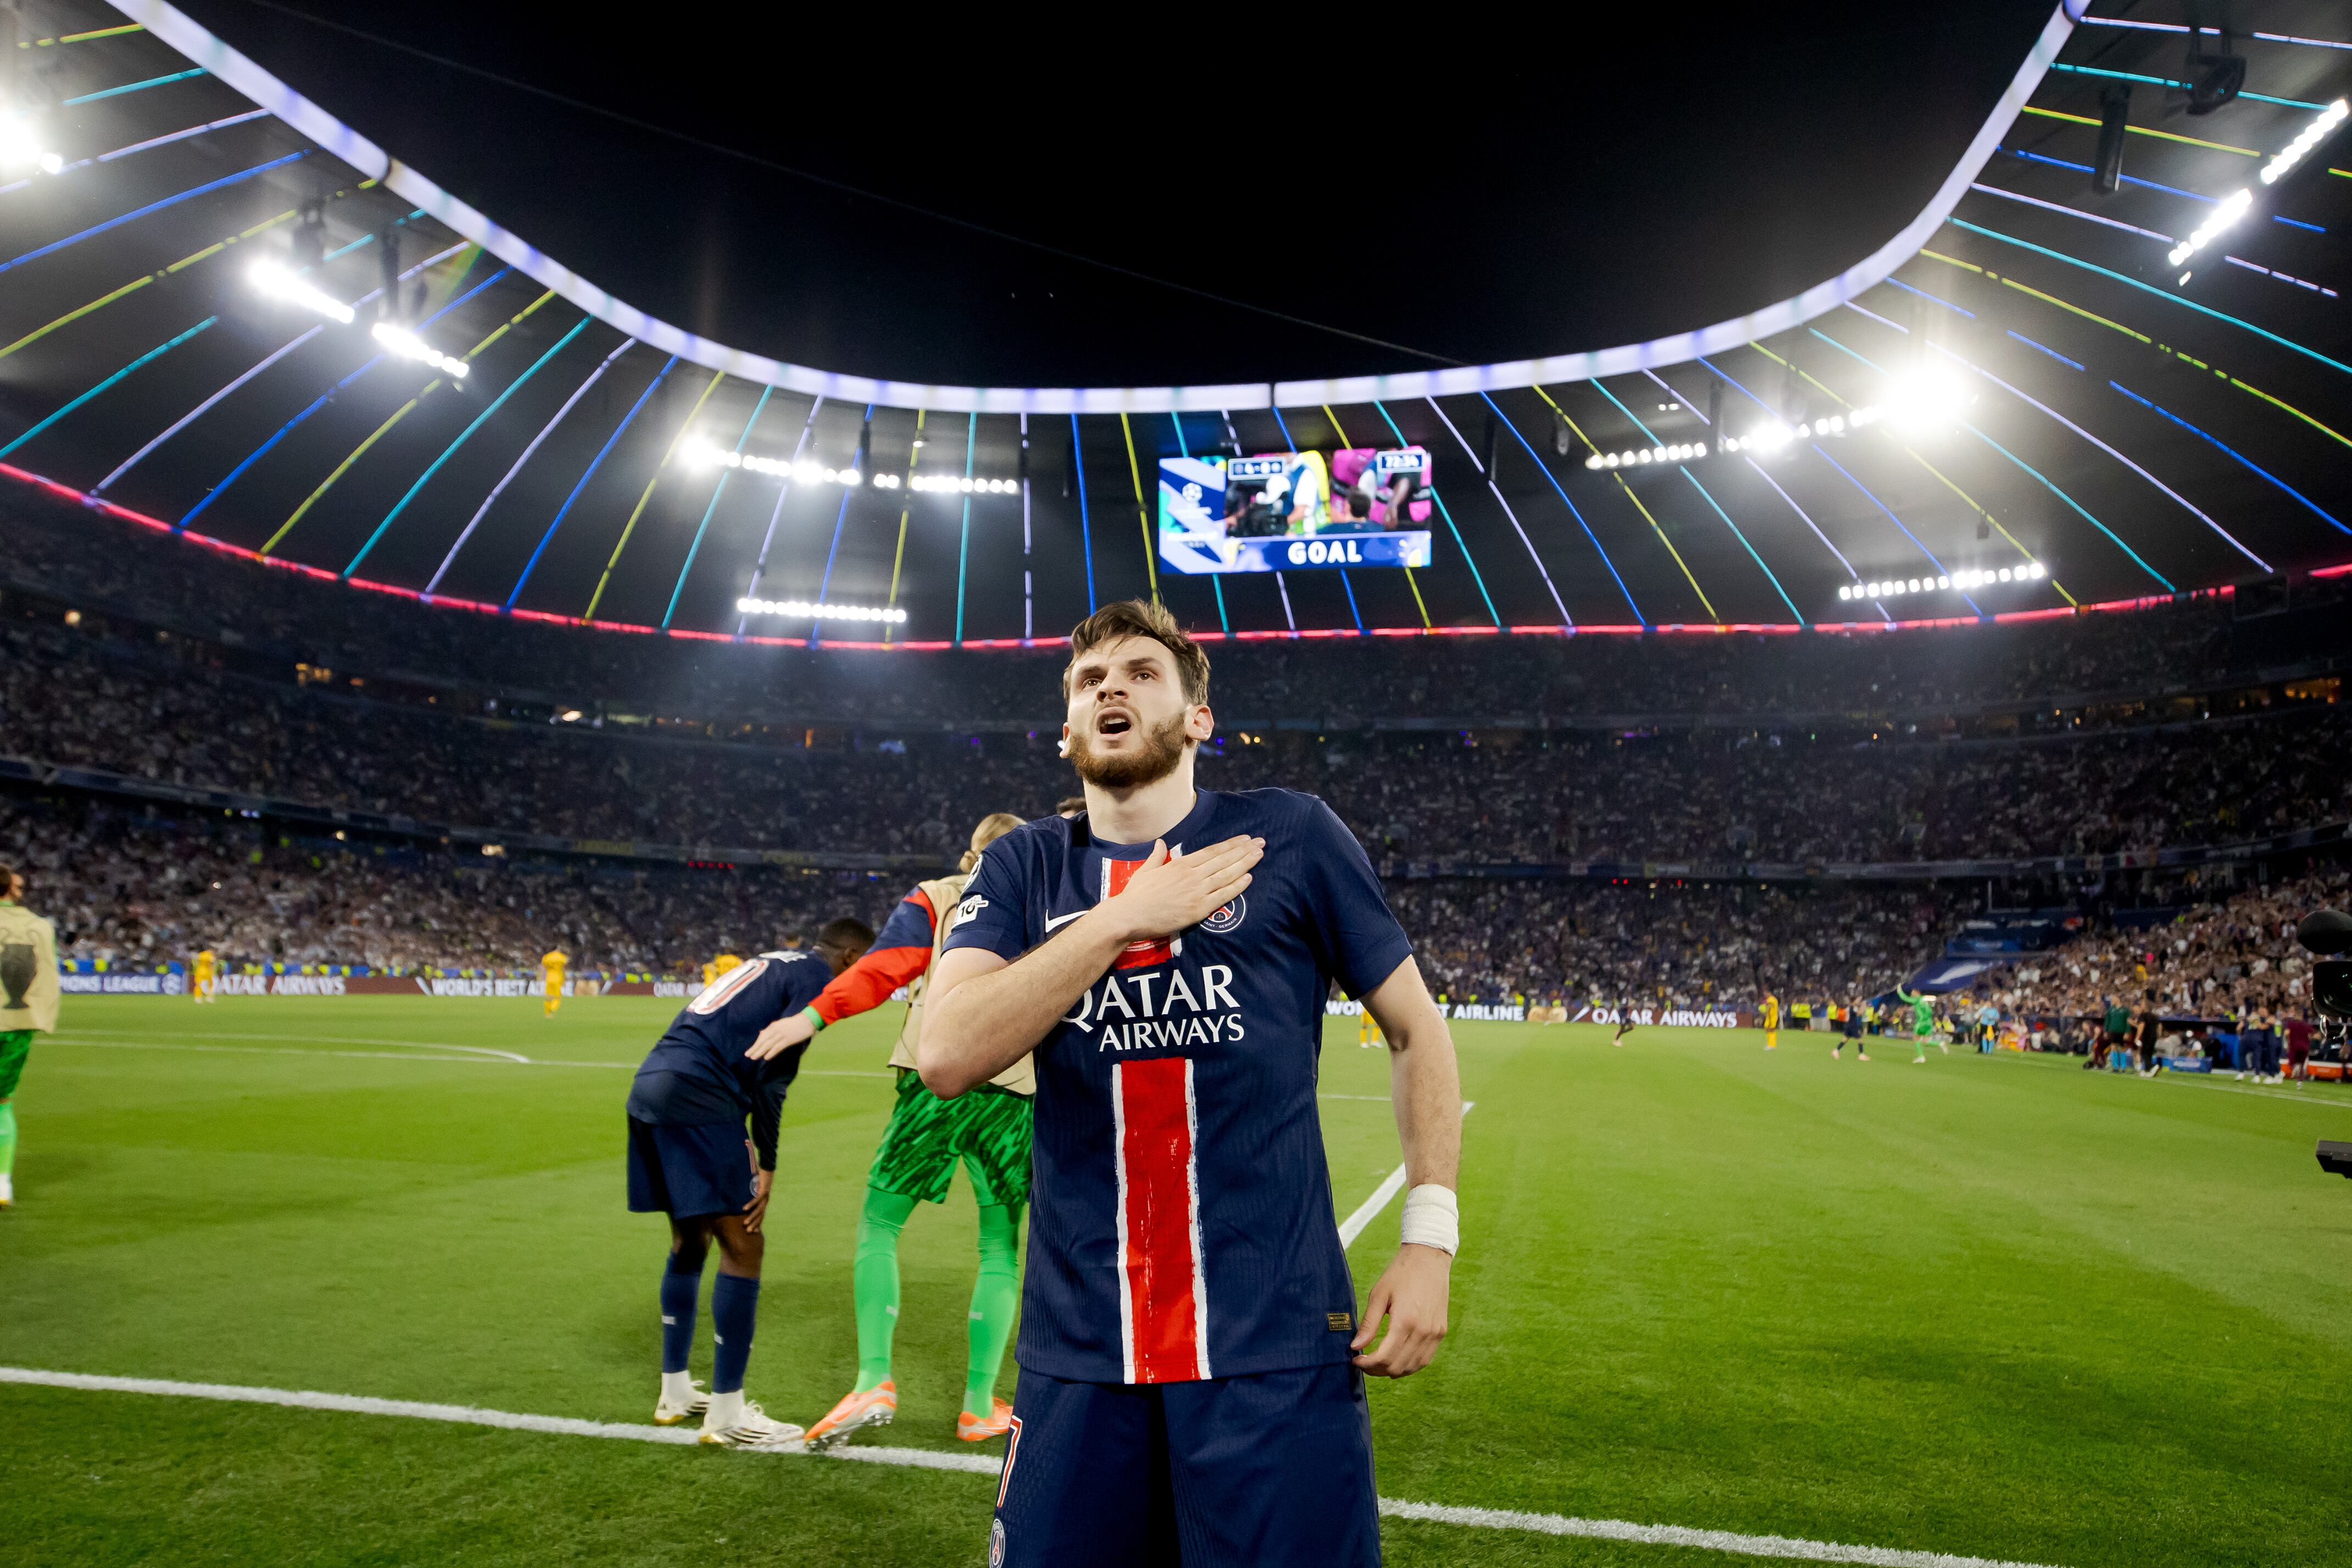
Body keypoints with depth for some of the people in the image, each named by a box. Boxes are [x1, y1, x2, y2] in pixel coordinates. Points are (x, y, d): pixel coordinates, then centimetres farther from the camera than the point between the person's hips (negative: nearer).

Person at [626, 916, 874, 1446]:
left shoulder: (770, 964, 26)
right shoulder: (817, 978, -1)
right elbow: (771, 1075, -10)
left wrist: (752, 1160, 22)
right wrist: (767, 1168, -4)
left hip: (649, 1084, 10)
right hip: (694, 1098, -10)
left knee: (690, 1240, 20)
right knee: (743, 1246, -4)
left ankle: (675, 1394, 31)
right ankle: (726, 1416, 2)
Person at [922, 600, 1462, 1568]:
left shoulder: (1290, 836, 0)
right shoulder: (1023, 869, 6)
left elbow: (1414, 1027, 6)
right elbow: (946, 1056, -10)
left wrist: (1430, 1235, -3)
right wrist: (1122, 919, -13)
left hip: (1275, 1348, -2)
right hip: (1078, 1352, 2)